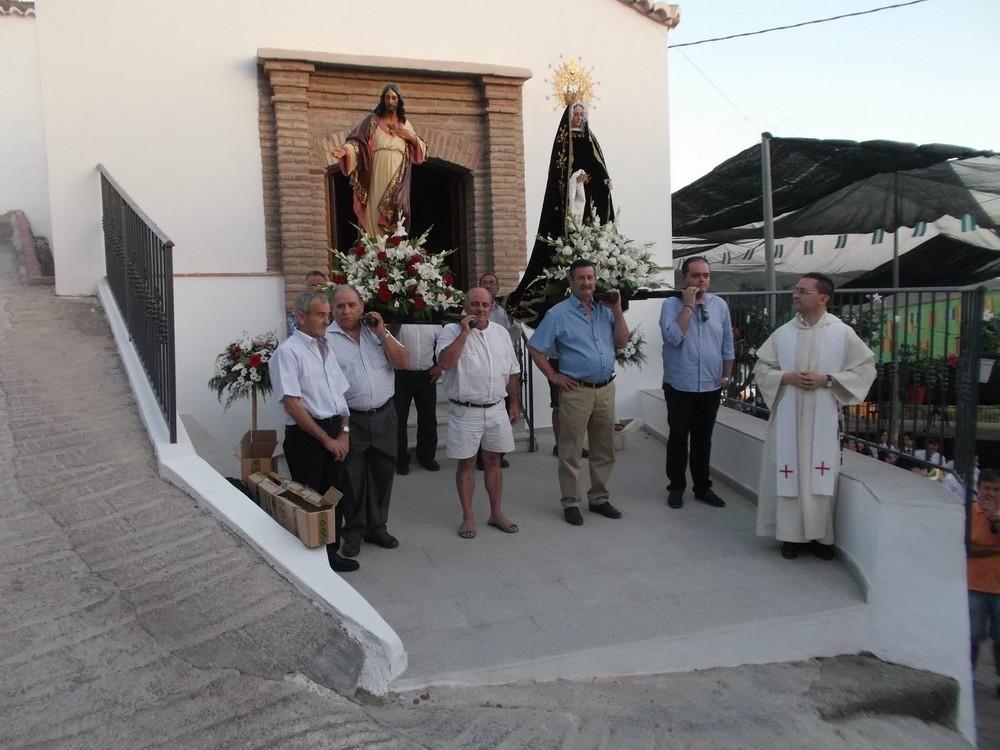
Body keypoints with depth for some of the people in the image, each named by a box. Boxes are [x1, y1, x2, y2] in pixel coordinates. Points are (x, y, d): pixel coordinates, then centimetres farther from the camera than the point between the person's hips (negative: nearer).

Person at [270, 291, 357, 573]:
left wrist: (344, 432, 2)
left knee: (338, 495, 12)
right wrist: (326, 439, -14)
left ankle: (331, 551, 28)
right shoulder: (288, 351, -10)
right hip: (305, 436, -7)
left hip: (335, 433, 7)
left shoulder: (326, 347, 13)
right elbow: (292, 404, -16)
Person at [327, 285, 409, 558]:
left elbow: (403, 361, 1)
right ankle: (353, 532, 23)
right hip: (350, 419, -4)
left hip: (384, 415, 4)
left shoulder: (376, 331, 7)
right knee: (353, 478, 6)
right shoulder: (326, 338, -6)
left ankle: (377, 527, 28)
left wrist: (382, 333, -7)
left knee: (382, 473, 12)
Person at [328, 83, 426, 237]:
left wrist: (413, 139, 1)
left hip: (397, 182, 2)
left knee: (395, 221, -3)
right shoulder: (372, 120, 8)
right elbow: (357, 141, -5)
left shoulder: (406, 125, 17)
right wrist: (345, 150, -25)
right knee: (374, 216, -9)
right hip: (377, 178, -2)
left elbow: (420, 152, 20)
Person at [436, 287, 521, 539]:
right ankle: (468, 517, 18)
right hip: (465, 411, -4)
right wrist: (464, 332, -22)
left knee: (493, 461, 13)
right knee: (466, 463, 6)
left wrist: (515, 403, 12)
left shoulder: (501, 333, 7)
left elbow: (512, 372, 14)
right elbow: (445, 362, -25)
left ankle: (496, 513, 25)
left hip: (496, 409, 4)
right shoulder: (452, 330, -7)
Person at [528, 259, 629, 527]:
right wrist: (553, 376, -7)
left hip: (606, 389, 5)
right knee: (571, 452, 2)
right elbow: (534, 347, -4)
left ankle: (599, 498, 26)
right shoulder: (558, 313, -5)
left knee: (604, 450, 13)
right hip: (577, 391, -5)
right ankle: (570, 503, 13)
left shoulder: (605, 311, 10)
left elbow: (622, 342, 5)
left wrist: (617, 311, -3)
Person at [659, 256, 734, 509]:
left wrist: (727, 375, 6)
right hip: (680, 386, -3)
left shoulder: (720, 305, 4)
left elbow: (727, 345, 10)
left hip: (711, 386, 3)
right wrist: (689, 305, -19)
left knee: (703, 439, 13)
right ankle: (676, 487, 19)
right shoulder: (671, 304, -6)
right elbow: (674, 337, -23)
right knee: (678, 438, 6)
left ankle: (702, 487, 24)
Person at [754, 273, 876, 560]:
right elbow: (761, 367, 9)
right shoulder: (782, 333, 4)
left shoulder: (842, 333, -1)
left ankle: (821, 536, 17)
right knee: (789, 473, 3)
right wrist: (785, 378, -10)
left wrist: (827, 379, -12)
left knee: (821, 476, 2)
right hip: (788, 416, 2)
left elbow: (865, 368, 0)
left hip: (823, 418, -1)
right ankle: (791, 534, 14)